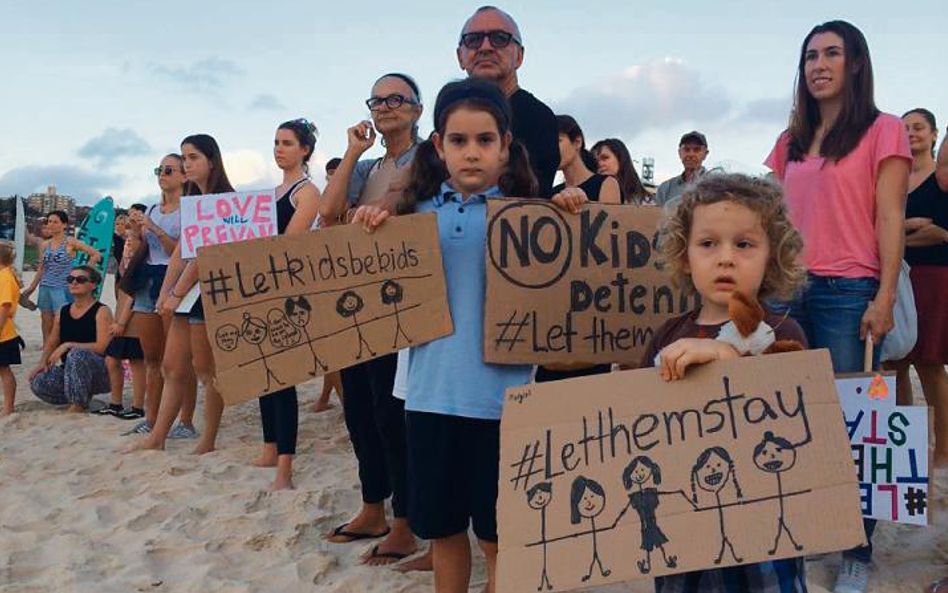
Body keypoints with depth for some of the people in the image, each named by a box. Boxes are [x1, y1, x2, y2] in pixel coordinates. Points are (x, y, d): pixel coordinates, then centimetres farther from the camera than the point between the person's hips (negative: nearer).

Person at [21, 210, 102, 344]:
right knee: (46, 321, 7)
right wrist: (31, 288, 16)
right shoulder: (44, 245, 10)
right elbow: (41, 268, 17)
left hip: (62, 288, -5)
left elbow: (96, 255, -6)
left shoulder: (70, 242, -5)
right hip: (45, 287, 5)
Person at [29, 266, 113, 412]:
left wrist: (68, 345, -21)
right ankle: (83, 397, 4)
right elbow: (51, 343, 16)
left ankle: (78, 405, -19)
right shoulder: (62, 312, 12)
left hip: (100, 374, -6)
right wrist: (42, 362, -3)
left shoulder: (101, 311, -7)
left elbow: (102, 347, -18)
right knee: (38, 383, -21)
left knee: (76, 354, -35)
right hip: (70, 371, 6)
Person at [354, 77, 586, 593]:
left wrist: (570, 219, -14)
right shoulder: (420, 212, 6)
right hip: (431, 390, 3)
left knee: (498, 535, 8)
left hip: (500, 391, -3)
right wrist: (371, 234, -3)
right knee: (443, 527, 17)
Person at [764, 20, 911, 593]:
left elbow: (890, 219, -5)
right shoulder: (791, 143, 16)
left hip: (849, 293, -5)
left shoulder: (883, 131, 1)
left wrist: (884, 298, -12)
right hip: (789, 290, 5)